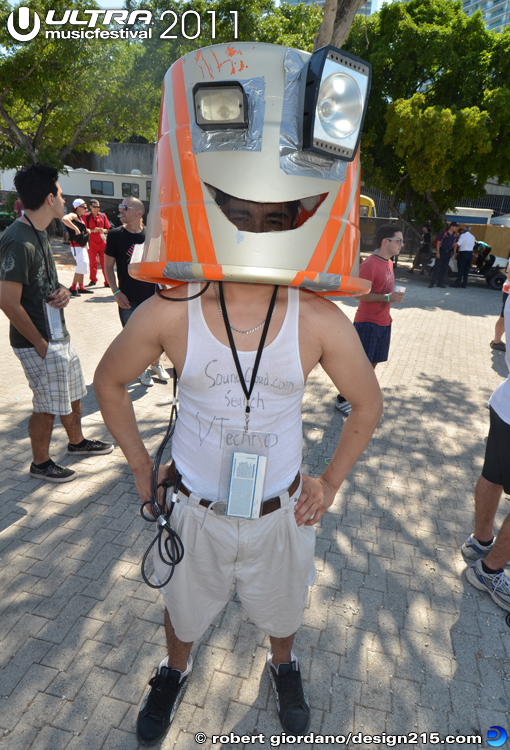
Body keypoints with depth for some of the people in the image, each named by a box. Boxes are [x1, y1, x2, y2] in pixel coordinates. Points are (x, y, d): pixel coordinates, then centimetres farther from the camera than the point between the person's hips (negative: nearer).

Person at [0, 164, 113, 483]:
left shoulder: (40, 233, 9)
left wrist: (62, 291, -2)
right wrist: (40, 344, -18)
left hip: (59, 334, 9)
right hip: (39, 342, -9)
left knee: (73, 393, 22)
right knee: (48, 406, 5)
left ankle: (77, 442, 43)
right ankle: (41, 463, 26)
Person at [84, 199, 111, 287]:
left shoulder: (103, 216, 7)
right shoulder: (86, 216, 0)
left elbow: (108, 229, 11)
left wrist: (103, 230, -10)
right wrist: (93, 230, -16)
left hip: (103, 243, 1)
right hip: (92, 243, -1)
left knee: (105, 263, -1)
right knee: (92, 262, 6)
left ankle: (107, 282, 2)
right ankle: (93, 280, 22)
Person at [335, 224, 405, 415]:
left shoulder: (388, 262, 10)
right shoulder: (369, 264, -18)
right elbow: (360, 294, -22)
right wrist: (388, 298, -25)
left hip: (383, 322, 9)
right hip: (367, 322, -9)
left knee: (373, 363, 13)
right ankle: (342, 400, 12)